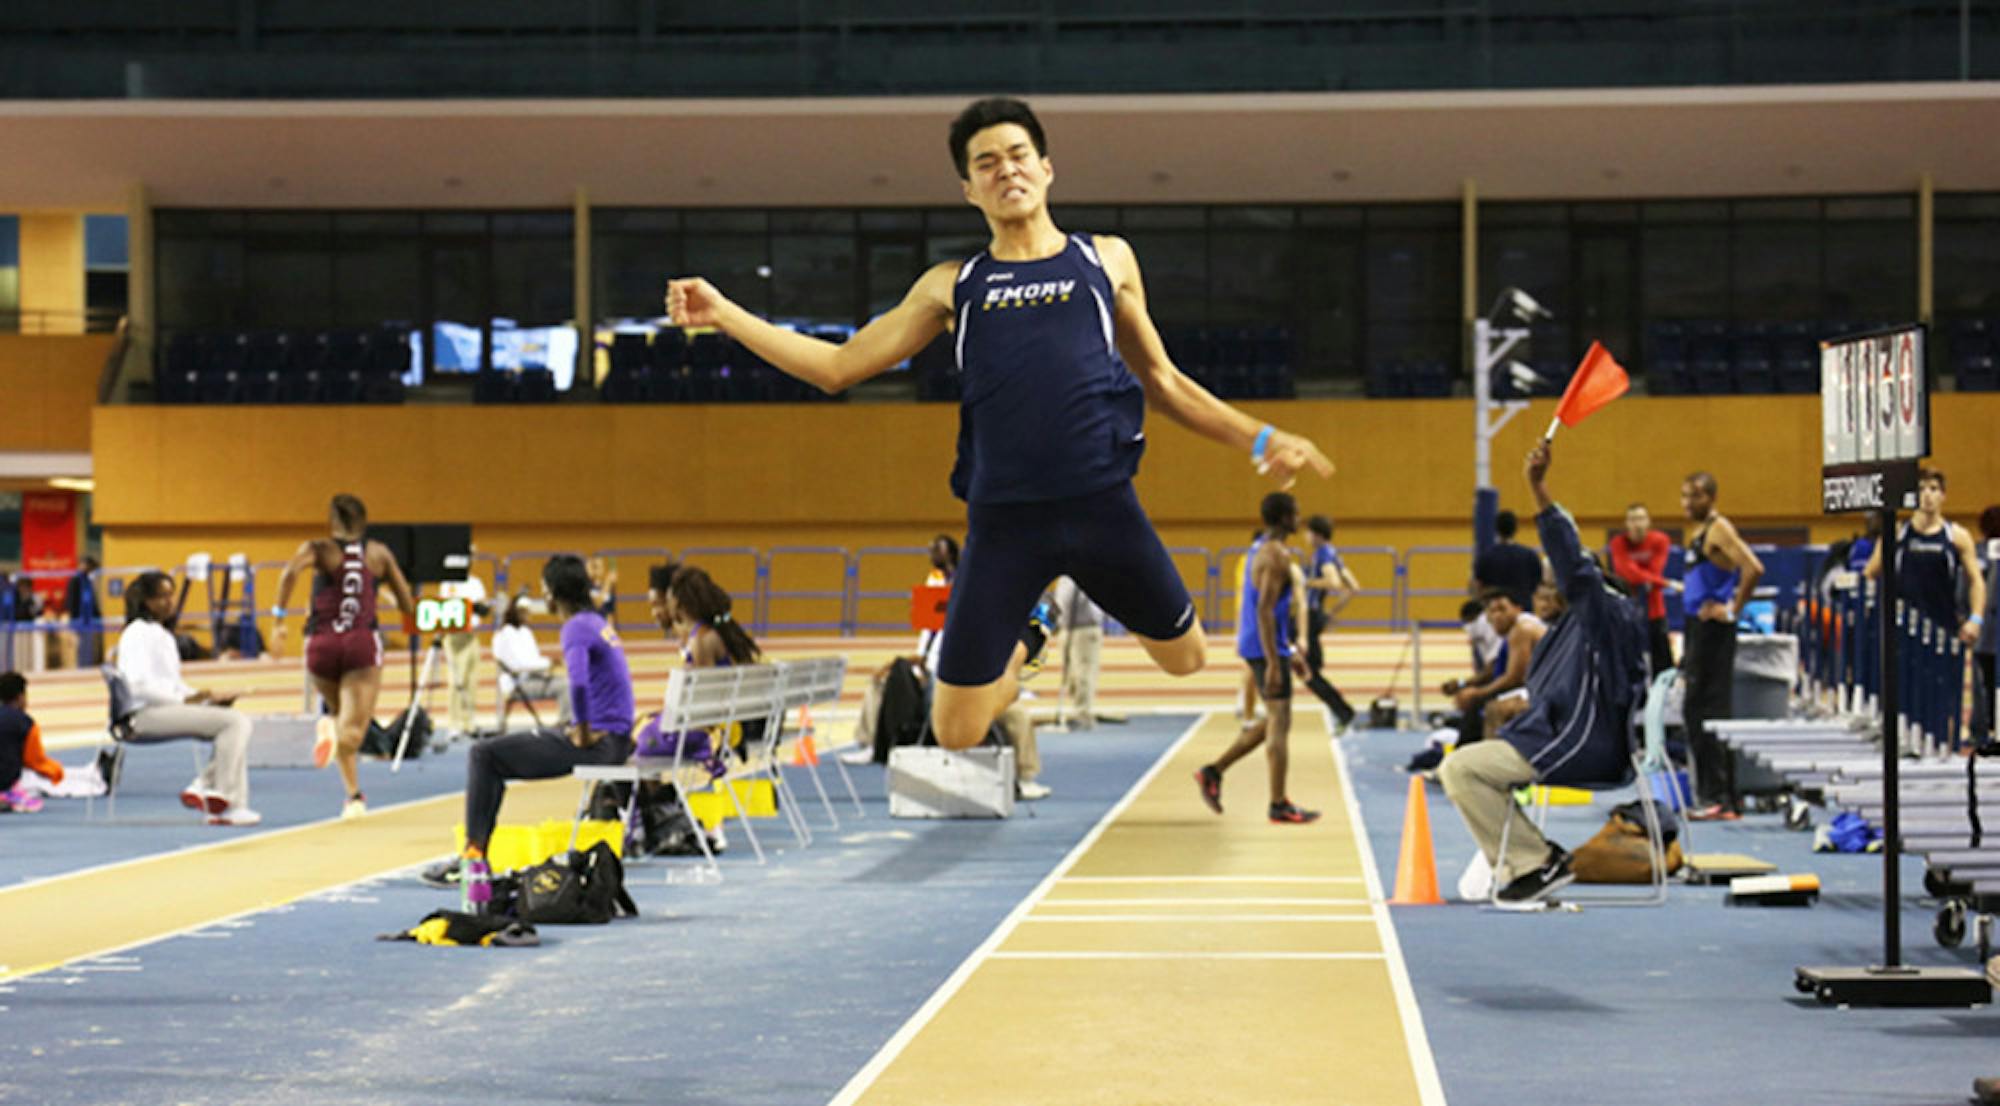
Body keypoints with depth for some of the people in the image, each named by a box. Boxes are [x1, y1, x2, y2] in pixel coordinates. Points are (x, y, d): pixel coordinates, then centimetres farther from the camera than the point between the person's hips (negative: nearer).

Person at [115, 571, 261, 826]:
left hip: (168, 708, 10)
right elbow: (139, 685, -20)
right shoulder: (138, 633, -9)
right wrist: (185, 699, -21)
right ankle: (228, 806, -21)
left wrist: (207, 699, 6)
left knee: (240, 721, -2)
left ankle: (203, 787, -10)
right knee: (232, 722, -20)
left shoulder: (162, 634, 22)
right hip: (146, 714, -10)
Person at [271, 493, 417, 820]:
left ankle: (354, 793, 0)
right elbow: (408, 606, 13)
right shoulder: (379, 553, 14)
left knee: (343, 716, 22)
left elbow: (291, 571, -14)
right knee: (353, 729, -9)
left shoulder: (320, 548, 8)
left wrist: (278, 619, -14)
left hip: (322, 643, 1)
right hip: (362, 643, -1)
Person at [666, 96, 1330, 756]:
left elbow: (1163, 381, 20)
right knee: (956, 733, -2)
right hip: (1003, 521, 0)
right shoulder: (952, 287, 13)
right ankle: (1023, 642, 31)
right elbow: (837, 368, 14)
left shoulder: (1106, 261, 13)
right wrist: (723, 315, 7)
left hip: (1102, 502, 0)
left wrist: (1261, 439, 12)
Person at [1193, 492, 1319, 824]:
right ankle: (1279, 805, -2)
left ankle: (1213, 771, 16)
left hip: (1253, 644, 10)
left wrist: (1291, 653, 27)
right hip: (1266, 647, -10)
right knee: (1279, 723, -5)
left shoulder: (1259, 550, 17)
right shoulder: (1277, 555, -16)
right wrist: (1274, 663, -25)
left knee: (1274, 721, 18)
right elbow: (1265, 609, -23)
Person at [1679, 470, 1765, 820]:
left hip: (1713, 630, -10)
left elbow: (1753, 569, -25)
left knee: (1709, 712, -10)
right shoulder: (1699, 532, 17)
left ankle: (1719, 798, -10)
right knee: (1695, 710, 11)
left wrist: (1733, 610, -19)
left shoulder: (1719, 530, -12)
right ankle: (1710, 793, 15)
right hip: (1697, 627, 10)